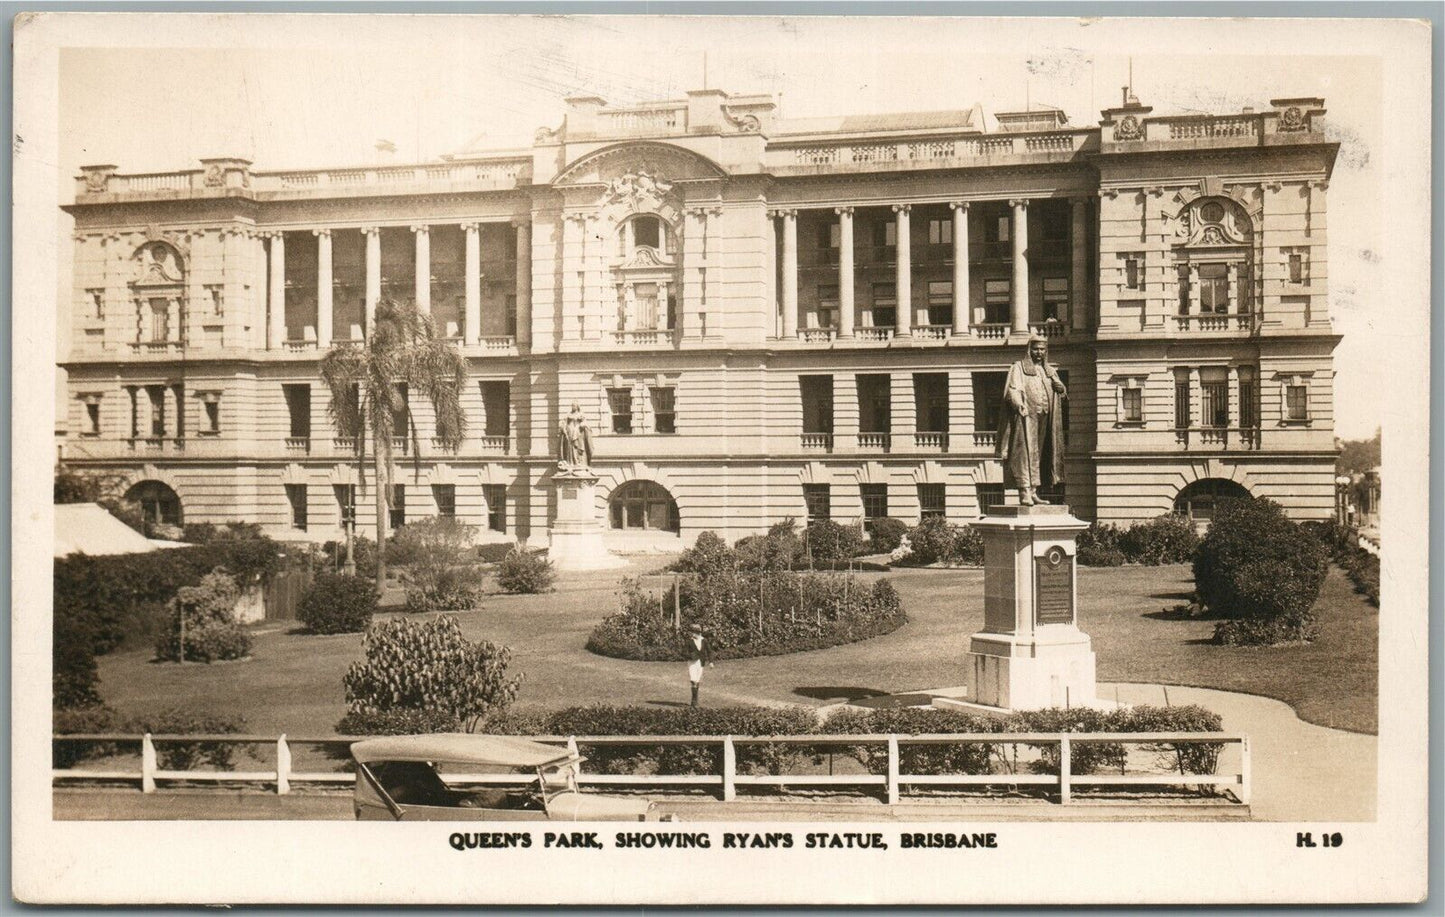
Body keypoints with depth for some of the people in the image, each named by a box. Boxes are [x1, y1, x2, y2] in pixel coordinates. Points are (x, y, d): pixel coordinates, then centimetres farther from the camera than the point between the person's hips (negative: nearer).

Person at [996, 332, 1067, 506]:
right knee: (1026, 453, -13)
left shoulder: (1050, 371, 19)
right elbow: (1012, 390, -9)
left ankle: (1033, 492, 10)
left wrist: (1060, 388, -8)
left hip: (1045, 418, 6)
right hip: (1026, 416, -6)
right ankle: (1025, 493, -18)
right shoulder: (1018, 368, 2)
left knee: (1039, 454, 6)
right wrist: (1019, 404, -28)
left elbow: (1062, 392, 16)